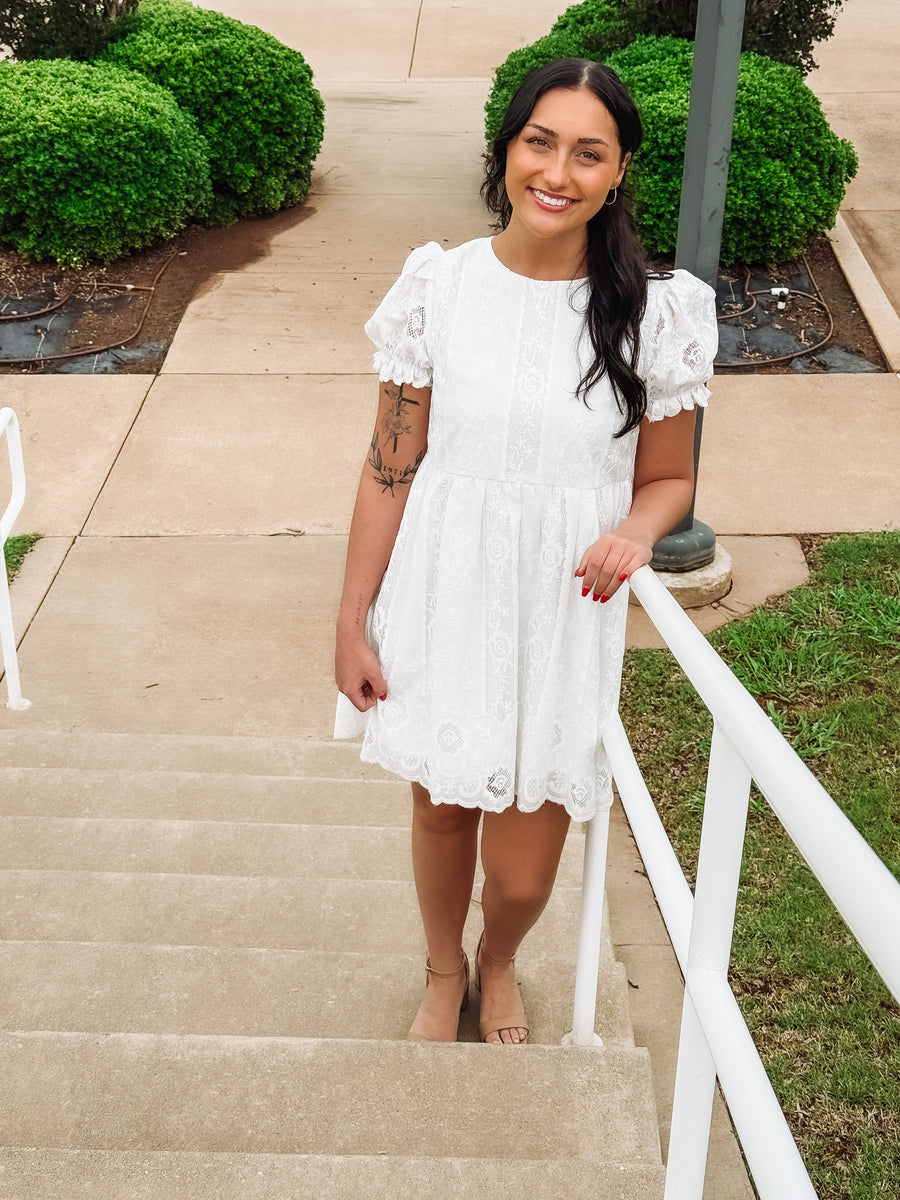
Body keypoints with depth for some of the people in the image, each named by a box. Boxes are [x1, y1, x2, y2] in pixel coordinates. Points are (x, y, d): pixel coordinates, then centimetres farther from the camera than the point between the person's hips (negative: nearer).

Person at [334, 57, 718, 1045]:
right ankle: (444, 971, 50)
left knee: (524, 870, 7)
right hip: (444, 604, 1)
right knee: (441, 809, 18)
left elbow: (668, 477, 3)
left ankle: (498, 962, 45)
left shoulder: (655, 313, -7)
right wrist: (352, 620, 0)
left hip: (565, 621, 0)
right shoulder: (438, 286, -6)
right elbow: (390, 467, -2)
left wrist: (636, 531, -20)